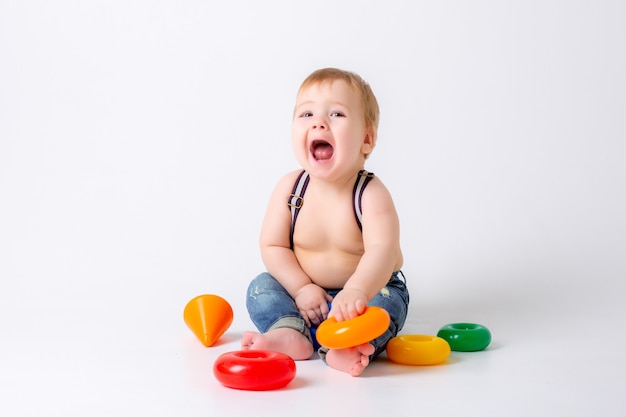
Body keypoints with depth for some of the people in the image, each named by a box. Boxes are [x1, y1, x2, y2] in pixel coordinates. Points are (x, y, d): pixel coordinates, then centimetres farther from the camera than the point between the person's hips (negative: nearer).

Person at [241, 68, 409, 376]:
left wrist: (356, 291, -57)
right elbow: (273, 246, -4)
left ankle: (341, 347, -50)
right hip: (307, 291, 4)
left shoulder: (371, 194, -23)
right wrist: (301, 288, -18)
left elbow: (382, 251, -37)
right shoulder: (289, 188, -11)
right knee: (260, 287, -14)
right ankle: (290, 333, -36)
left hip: (370, 289, -3)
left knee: (388, 302, -30)